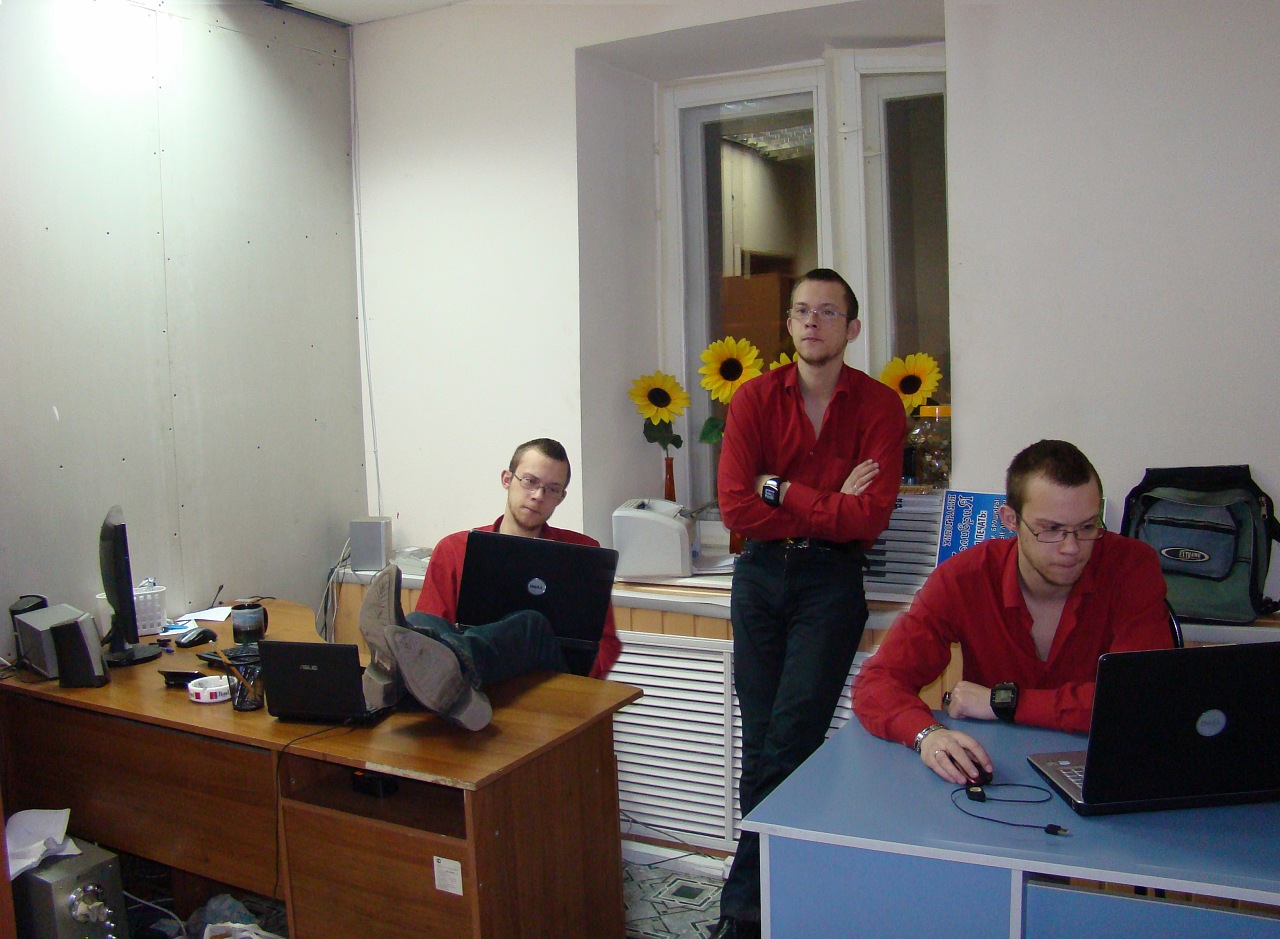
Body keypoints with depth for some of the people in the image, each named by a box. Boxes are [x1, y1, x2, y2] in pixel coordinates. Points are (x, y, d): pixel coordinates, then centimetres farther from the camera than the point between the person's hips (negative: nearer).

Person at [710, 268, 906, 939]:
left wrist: (783, 492, -11)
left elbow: (870, 518, -13)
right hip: (760, 573, 2)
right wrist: (829, 507, -11)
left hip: (831, 577, -2)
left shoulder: (879, 406, -3)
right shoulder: (755, 399, 1)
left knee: (793, 731, -8)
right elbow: (735, 506, -10)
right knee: (759, 729, 4)